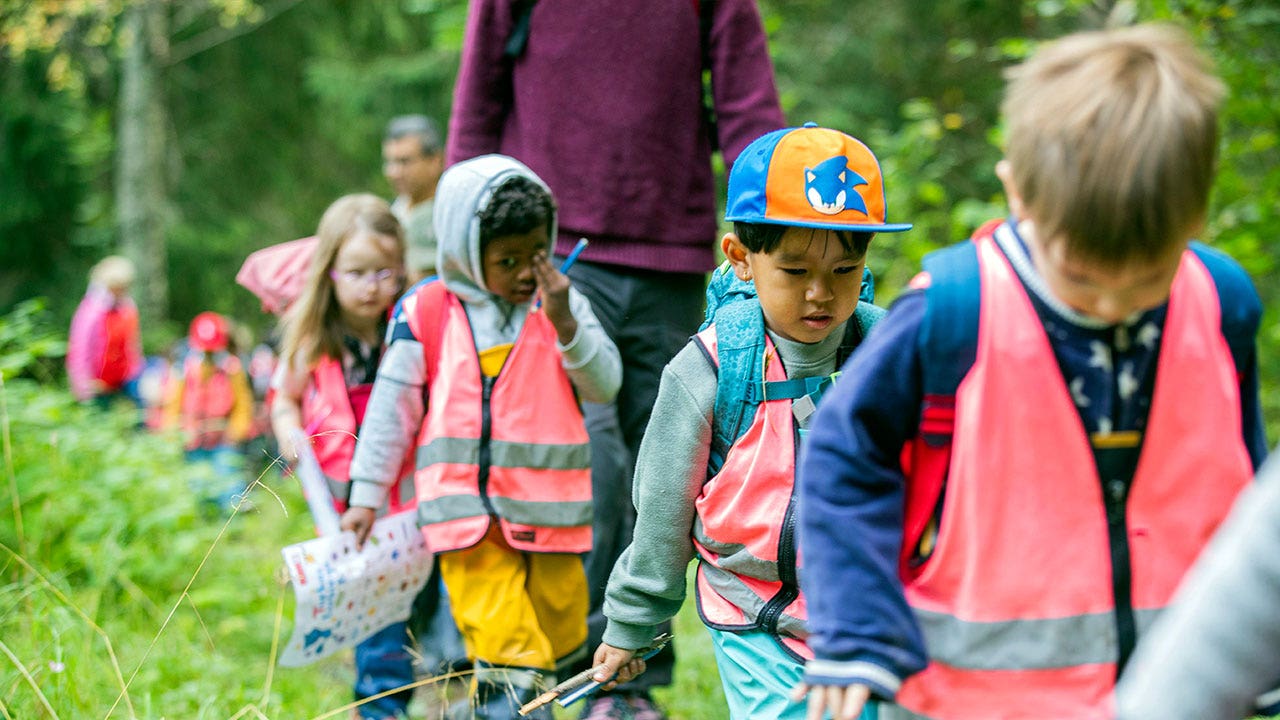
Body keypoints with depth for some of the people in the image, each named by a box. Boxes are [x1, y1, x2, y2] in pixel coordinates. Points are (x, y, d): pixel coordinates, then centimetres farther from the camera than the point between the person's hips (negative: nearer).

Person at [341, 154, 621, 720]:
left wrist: (566, 325, -14)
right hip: (468, 512, -2)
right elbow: (392, 404, 6)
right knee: (506, 649, -11)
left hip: (551, 511, 2)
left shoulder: (563, 305, 5)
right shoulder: (425, 313, 0)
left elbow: (605, 386, 0)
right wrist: (366, 495, 6)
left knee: (558, 642, 11)